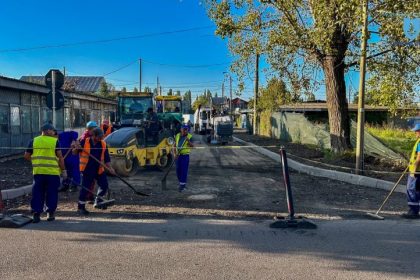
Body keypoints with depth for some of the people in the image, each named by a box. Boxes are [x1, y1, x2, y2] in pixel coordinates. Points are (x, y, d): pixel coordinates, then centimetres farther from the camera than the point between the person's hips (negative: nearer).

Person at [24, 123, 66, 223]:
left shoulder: (34, 141, 7)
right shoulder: (55, 141, -3)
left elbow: (26, 156, 9)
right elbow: (60, 157, -6)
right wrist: (63, 170, 1)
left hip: (38, 171, 3)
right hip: (53, 172, -3)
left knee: (37, 193, 10)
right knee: (51, 193, 8)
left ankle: (36, 213, 9)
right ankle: (50, 213, 13)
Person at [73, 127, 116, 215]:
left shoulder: (103, 144, 3)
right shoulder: (84, 142, -6)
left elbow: (106, 158, 5)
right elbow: (74, 153, 2)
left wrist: (110, 168, -7)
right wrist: (76, 148, -21)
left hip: (99, 170, 4)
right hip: (87, 170, -4)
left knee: (104, 185, 6)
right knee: (85, 188, -2)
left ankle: (98, 202, 28)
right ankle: (81, 207, 12)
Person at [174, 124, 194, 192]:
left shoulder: (190, 137, -7)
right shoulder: (177, 136, 4)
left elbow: (192, 146, -21)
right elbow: (175, 146, 9)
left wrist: (188, 140, -39)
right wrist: (175, 154, -4)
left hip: (185, 156, -4)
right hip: (178, 156, 4)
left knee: (184, 171, -6)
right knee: (178, 171, 8)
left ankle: (182, 186, 1)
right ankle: (183, 184, 26)